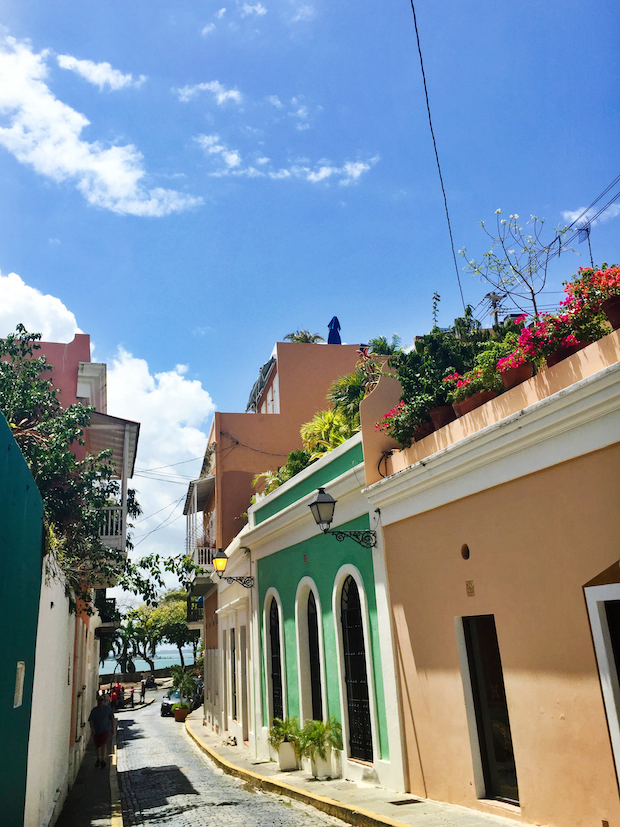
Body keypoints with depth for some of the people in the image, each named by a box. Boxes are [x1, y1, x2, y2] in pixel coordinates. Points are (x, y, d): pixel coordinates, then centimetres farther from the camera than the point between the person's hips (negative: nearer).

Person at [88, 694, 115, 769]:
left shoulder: (108, 709, 1)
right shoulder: (94, 710, 1)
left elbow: (112, 718, 10)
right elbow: (91, 720, -4)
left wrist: (113, 727, 10)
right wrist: (92, 728, -19)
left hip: (105, 730, -2)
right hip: (96, 730, 2)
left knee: (104, 744, -18)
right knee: (97, 745, 12)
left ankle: (103, 760, -22)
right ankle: (98, 759, 32)